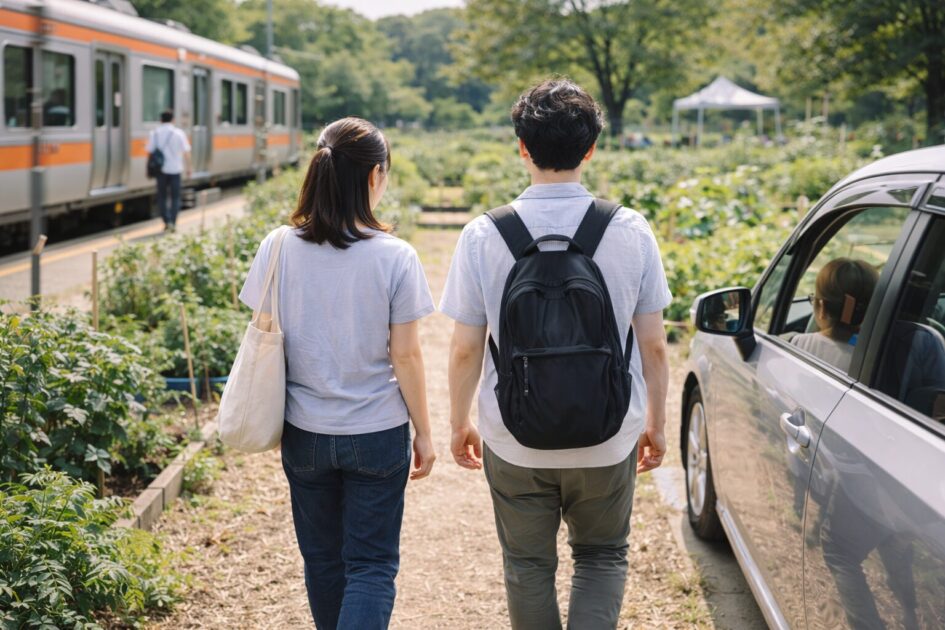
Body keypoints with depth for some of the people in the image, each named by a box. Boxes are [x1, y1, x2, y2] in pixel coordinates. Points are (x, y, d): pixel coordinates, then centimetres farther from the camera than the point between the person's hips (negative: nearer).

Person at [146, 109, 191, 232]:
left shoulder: (154, 134, 0)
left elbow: (149, 152, -2)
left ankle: (167, 221, 1)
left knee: (162, 197, 11)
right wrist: (188, 168, 5)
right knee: (175, 197, 7)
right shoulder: (179, 133, -1)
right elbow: (186, 152, -2)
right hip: (175, 169, -1)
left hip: (161, 170, 1)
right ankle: (173, 223, -1)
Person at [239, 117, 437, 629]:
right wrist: (423, 432, 2)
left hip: (304, 433, 3)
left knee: (322, 559, 19)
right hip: (377, 434, -3)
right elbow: (405, 354, -9)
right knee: (372, 565, 6)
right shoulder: (394, 257, -13)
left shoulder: (278, 250, -6)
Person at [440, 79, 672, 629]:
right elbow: (653, 346, -3)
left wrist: (460, 424, 10)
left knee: (528, 567, 19)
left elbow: (465, 349, -6)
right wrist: (656, 424, 12)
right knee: (603, 558, 20)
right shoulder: (631, 231, -9)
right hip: (607, 440, 0)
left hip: (515, 442, 0)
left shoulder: (484, 236, -10)